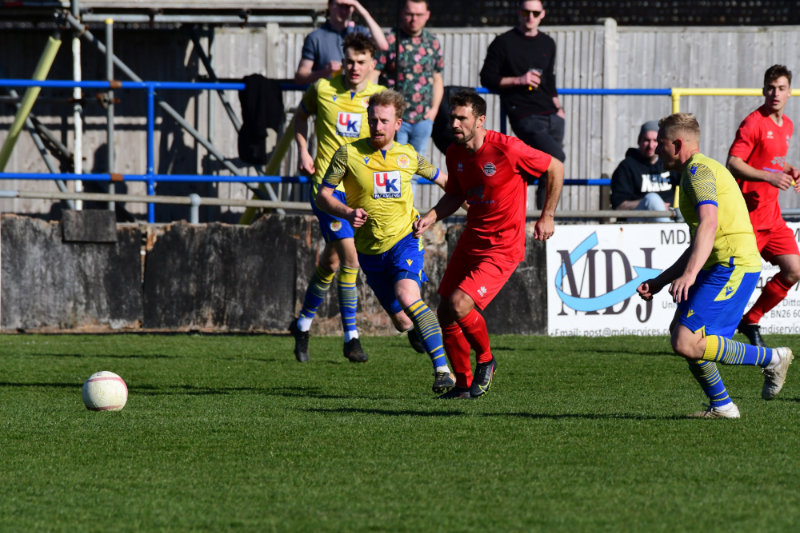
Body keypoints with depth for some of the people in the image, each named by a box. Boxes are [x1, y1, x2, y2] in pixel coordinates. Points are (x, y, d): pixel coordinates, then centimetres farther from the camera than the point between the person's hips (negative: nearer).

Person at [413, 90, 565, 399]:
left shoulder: (507, 149, -19)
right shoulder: (455, 153, 1)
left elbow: (555, 168, -7)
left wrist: (547, 216, -4)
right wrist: (432, 217, -2)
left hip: (502, 249, -7)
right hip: (470, 243, 7)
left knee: (459, 305, -21)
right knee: (445, 315, 4)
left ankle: (485, 359, 6)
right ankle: (464, 384, 21)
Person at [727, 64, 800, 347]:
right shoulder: (754, 123, -13)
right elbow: (733, 164, -19)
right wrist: (769, 177, -28)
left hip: (771, 216, 8)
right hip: (748, 215, -8)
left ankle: (751, 321, 15)